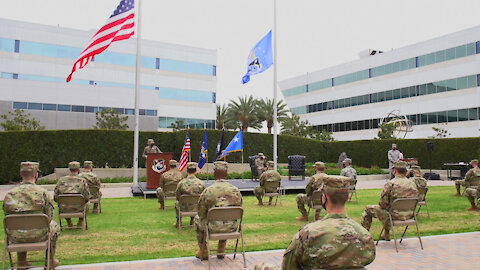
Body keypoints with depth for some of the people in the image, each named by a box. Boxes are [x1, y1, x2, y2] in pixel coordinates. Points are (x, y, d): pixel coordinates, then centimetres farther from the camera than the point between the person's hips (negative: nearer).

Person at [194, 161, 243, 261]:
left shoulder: (208, 191, -16)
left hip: (213, 227, -3)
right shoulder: (236, 190, -6)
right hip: (231, 227, 3)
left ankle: (203, 252, 36)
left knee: (197, 219, 29)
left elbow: (201, 212, -6)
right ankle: (221, 250, 41)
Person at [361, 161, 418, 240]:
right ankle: (386, 234, 44)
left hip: (394, 215, -6)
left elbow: (383, 203, -18)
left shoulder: (390, 184, -19)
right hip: (408, 215, 6)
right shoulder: (413, 184, -3)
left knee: (367, 209, 14)